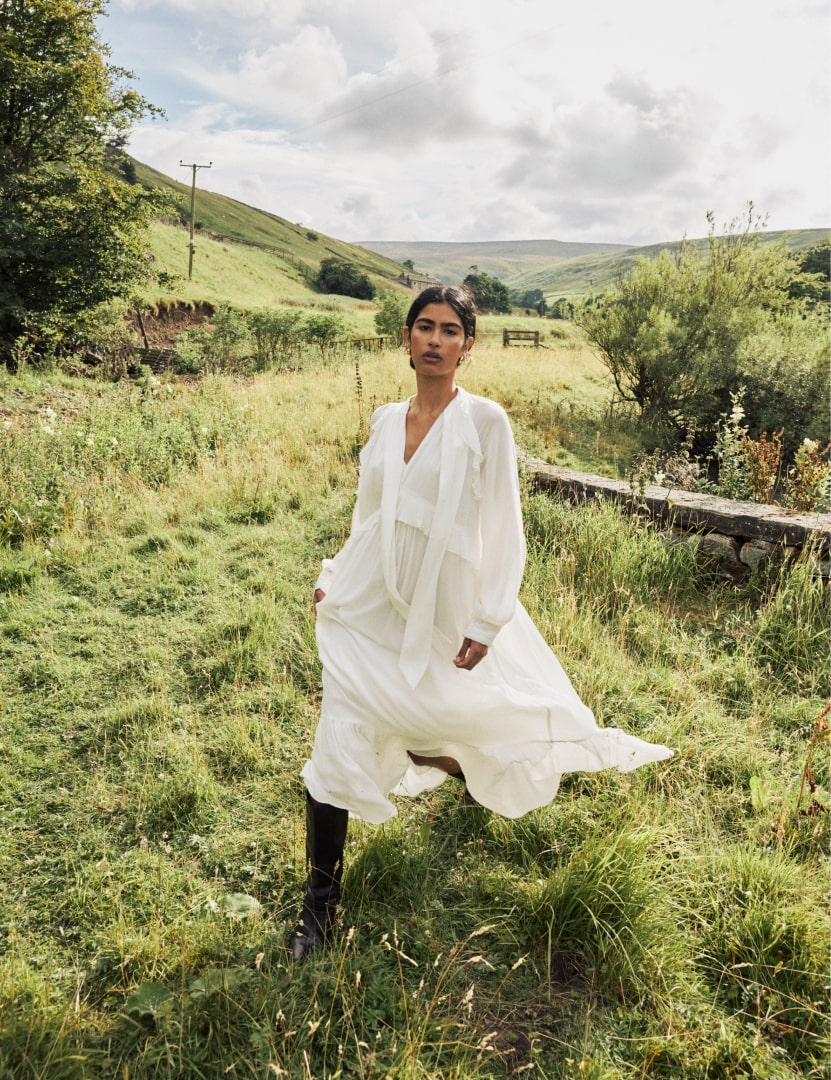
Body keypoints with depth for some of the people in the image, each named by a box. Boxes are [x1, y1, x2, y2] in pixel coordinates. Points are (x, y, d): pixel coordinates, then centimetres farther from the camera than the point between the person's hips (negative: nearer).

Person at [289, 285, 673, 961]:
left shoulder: (485, 422, -8)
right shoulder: (386, 420, 6)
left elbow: (503, 531, -8)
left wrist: (484, 625, -11)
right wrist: (334, 578, 13)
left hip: (440, 612, -3)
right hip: (367, 605, 4)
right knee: (339, 745, 1)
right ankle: (321, 900, 18)